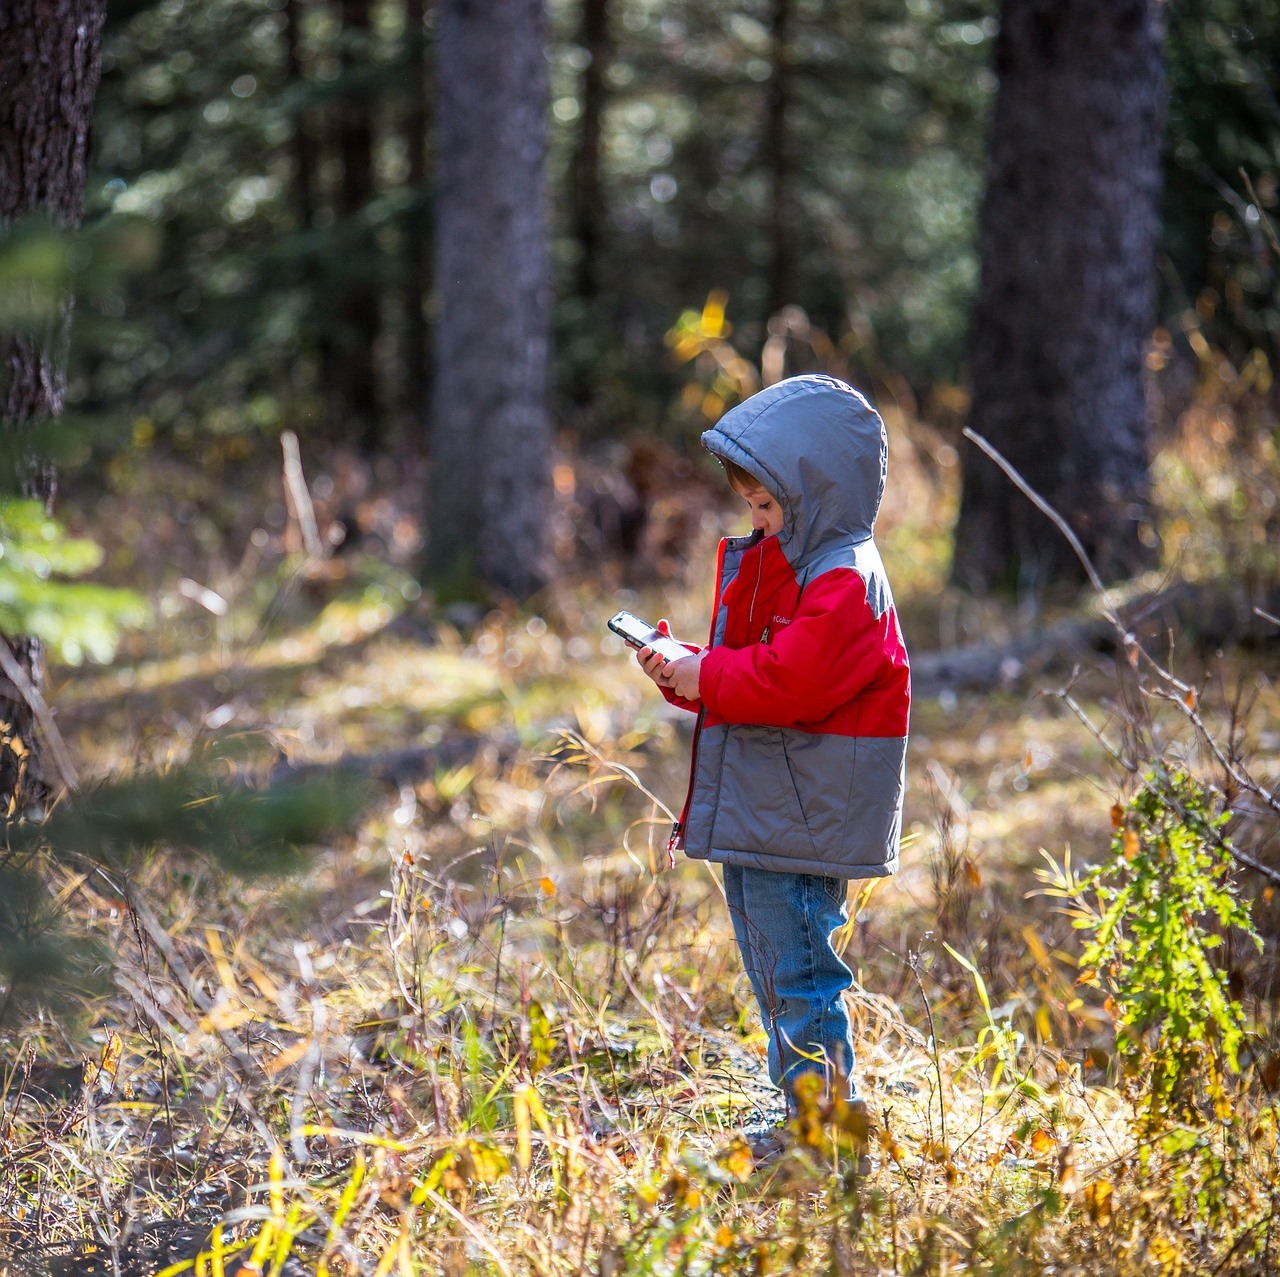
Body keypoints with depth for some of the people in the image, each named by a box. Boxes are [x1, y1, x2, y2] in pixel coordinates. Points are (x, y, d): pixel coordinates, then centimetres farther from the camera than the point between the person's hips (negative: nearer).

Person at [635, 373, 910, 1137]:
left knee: (801, 974, -8)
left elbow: (794, 679, -28)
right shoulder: (773, 566, 17)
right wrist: (683, 673, 4)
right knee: (773, 978, 17)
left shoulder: (845, 582, -16)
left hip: (803, 815, -11)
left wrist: (707, 677, -16)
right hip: (755, 813, 11)